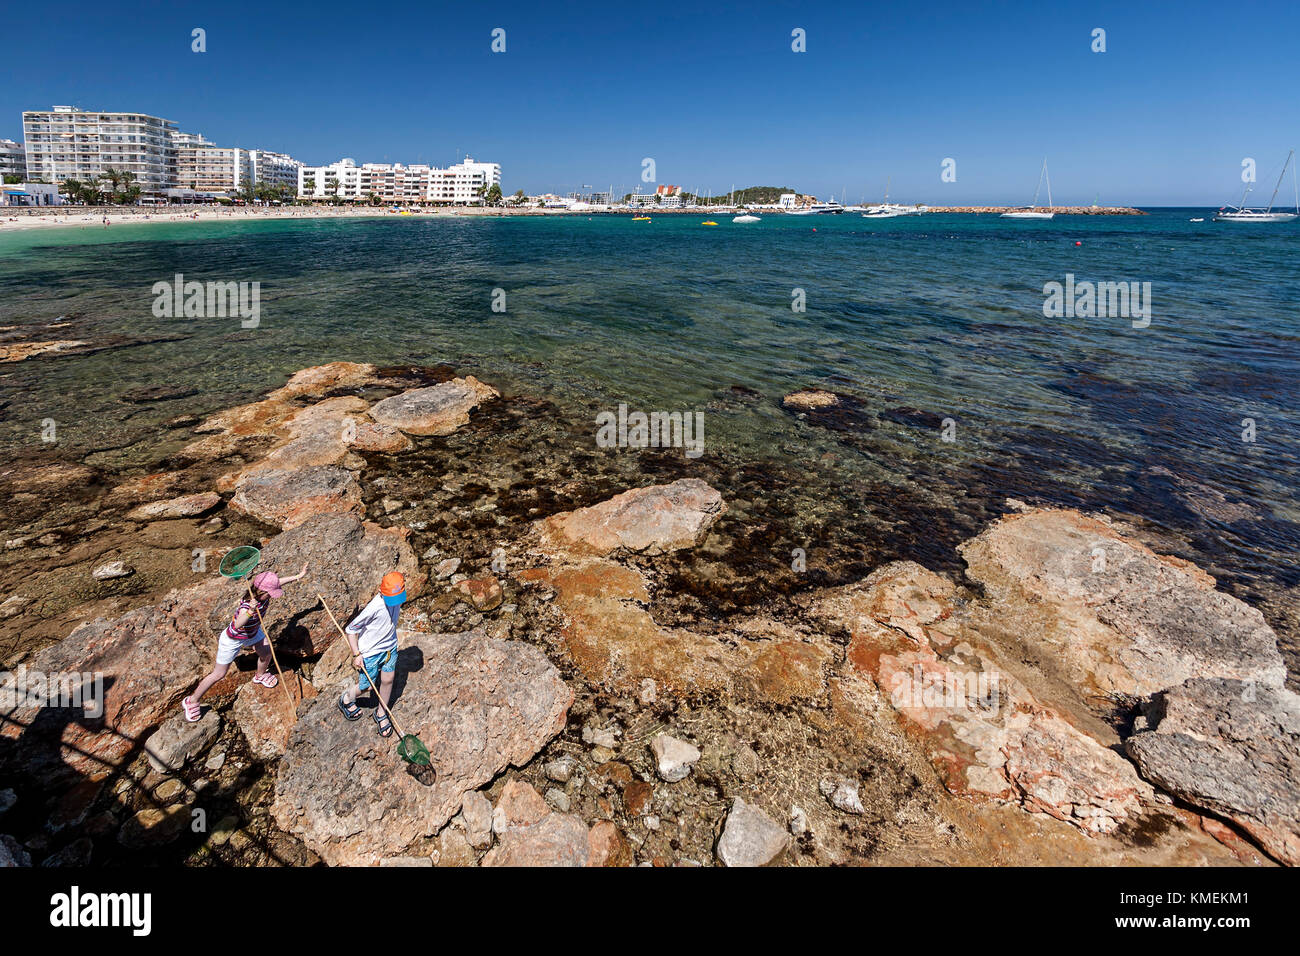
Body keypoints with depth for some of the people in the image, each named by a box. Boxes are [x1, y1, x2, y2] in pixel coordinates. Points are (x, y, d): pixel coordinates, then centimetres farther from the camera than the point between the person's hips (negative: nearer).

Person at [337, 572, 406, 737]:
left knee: (388, 680, 14)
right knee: (367, 686, 12)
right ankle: (346, 699, 44)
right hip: (370, 652, -5)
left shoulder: (398, 598, -14)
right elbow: (350, 630, -21)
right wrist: (356, 654, -18)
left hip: (390, 647, 5)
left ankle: (381, 714, 38)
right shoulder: (374, 607, -34)